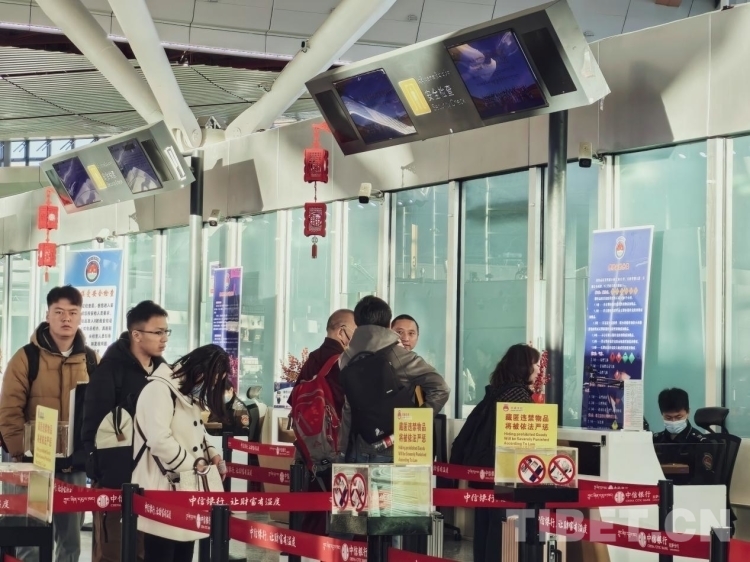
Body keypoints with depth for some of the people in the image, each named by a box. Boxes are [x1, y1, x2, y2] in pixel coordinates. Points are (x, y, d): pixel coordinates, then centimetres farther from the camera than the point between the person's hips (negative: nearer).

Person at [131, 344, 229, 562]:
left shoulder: (189, 394, 17)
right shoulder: (159, 389, -16)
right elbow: (159, 439, -26)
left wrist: (211, 455, 6)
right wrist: (192, 465, -16)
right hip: (163, 489, -10)